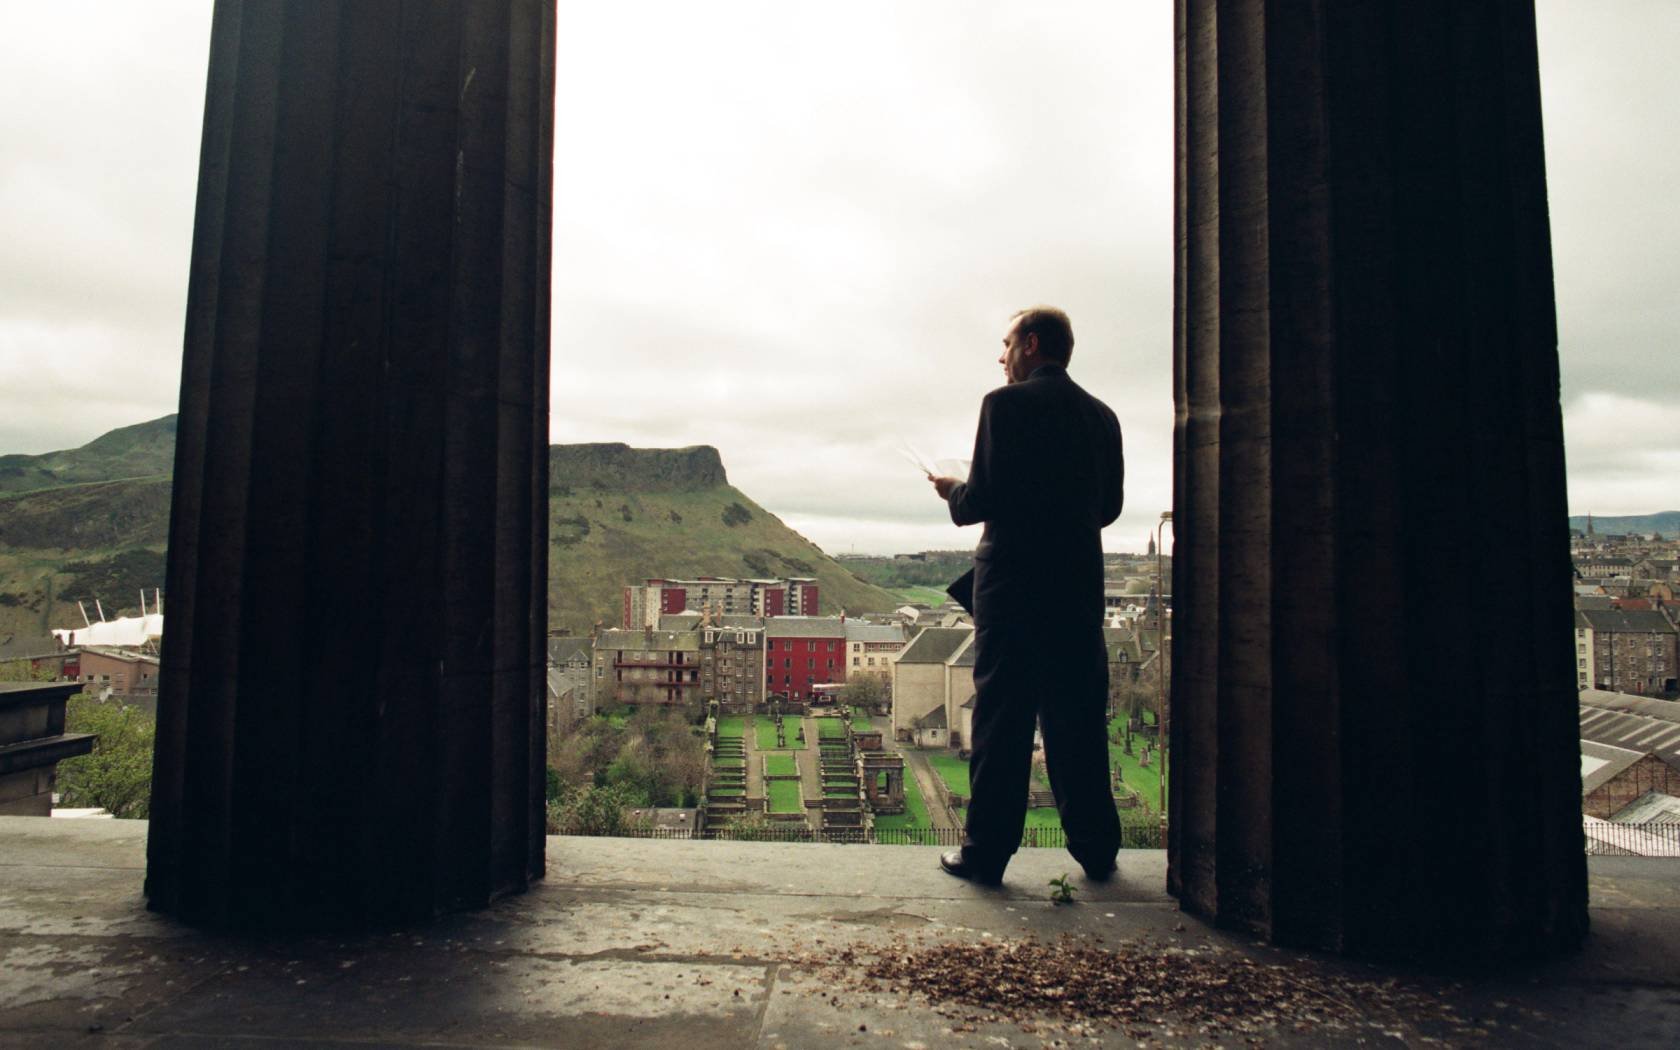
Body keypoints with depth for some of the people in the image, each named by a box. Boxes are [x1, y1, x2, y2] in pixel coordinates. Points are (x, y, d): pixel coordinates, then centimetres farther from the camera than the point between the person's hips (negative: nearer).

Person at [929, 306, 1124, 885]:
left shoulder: (1007, 403, -8)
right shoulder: (1101, 414, 11)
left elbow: (983, 499, -14)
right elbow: (1108, 506, 14)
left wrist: (953, 490, 7)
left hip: (1012, 581, -5)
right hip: (1080, 581, 6)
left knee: (1001, 717, 1)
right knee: (1080, 716, 13)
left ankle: (986, 850, 8)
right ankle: (1096, 848, 22)